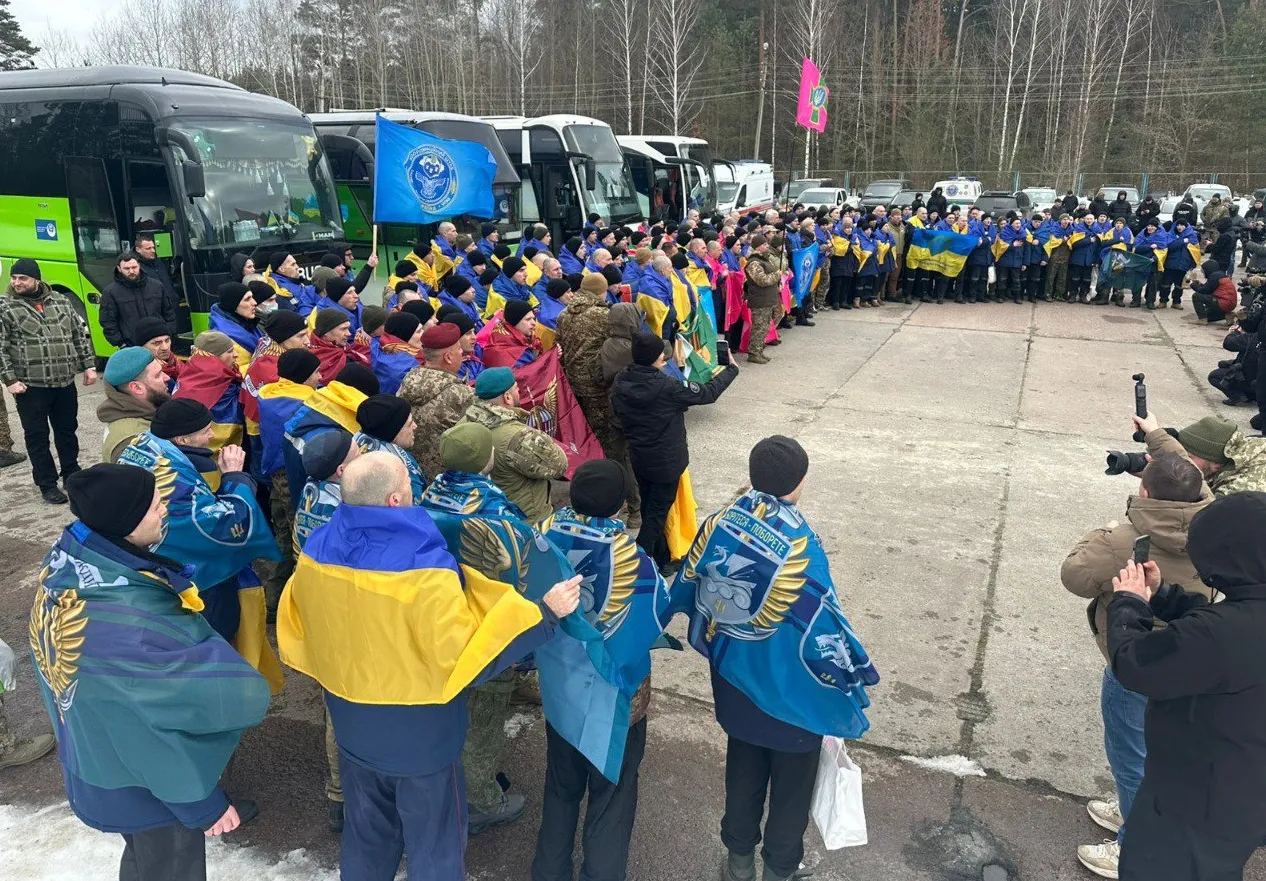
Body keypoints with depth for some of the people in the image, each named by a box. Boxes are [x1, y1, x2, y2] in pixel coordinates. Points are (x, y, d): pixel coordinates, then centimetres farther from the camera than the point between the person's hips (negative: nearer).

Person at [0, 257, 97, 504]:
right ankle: (47, 484, 16)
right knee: (37, 436, 5)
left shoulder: (60, 301, 7)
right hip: (30, 386, -3)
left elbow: (80, 334, 12)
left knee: (68, 431, 15)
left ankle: (72, 474, 31)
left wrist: (89, 365, 6)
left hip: (65, 383, 3)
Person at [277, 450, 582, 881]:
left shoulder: (316, 551, -10)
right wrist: (545, 612, -25)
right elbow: (466, 656, -29)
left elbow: (298, 628, 5)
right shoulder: (424, 569, -32)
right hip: (421, 741, -6)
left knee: (366, 838, 27)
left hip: (354, 733, 6)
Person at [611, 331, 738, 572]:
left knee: (649, 509, 21)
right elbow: (708, 393, -15)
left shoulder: (620, 382, -10)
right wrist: (731, 369, 0)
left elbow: (619, 413, 8)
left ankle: (662, 559, 36)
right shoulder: (667, 386, -27)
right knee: (656, 515, 7)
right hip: (666, 462, -6)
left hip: (638, 458, 7)